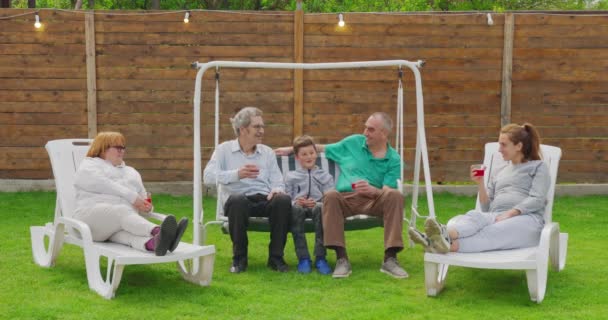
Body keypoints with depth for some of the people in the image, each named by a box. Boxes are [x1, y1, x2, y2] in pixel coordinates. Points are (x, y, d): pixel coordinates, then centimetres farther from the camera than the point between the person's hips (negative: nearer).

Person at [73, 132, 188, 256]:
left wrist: (146, 207, 8)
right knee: (123, 212, -38)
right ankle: (157, 232, -68)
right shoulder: (89, 165, 15)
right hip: (94, 213, -3)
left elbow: (142, 198, 34)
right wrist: (131, 196, -11)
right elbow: (103, 185, -5)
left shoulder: (131, 172, 33)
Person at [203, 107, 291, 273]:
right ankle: (239, 258, -17)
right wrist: (236, 174, -23)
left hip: (265, 200, 3)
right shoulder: (224, 150, 10)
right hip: (240, 201, -3)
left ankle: (275, 257, -15)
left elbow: (277, 182, 14)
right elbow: (208, 176, -6)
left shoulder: (267, 152, 21)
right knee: (238, 200, -39)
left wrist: (277, 190, -12)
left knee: (283, 200, -32)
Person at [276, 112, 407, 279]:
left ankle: (390, 259, -33)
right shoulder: (353, 142, 15)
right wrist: (292, 149, 27)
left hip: (373, 201, -1)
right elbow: (323, 149, 26)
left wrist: (371, 189, -28)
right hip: (345, 198, 1)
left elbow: (387, 191, -5)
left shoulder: (393, 159, 7)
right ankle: (341, 259, -36)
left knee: (395, 196, -33)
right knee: (331, 195, -34)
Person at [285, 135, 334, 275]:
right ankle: (303, 257, -37)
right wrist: (296, 202, -12)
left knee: (320, 207, -38)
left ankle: (320, 257, -38)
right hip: (299, 206, 0)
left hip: (317, 206, 0)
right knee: (295, 208, -38)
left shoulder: (325, 176, 23)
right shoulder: (290, 177, 23)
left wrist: (316, 203, -13)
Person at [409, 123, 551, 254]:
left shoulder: (538, 167, 17)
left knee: (492, 232, -39)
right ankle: (445, 234, -68)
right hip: (496, 218, 4)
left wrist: (509, 213, -16)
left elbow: (537, 199, -1)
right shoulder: (499, 173, 31)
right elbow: (487, 208, 21)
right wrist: (480, 183, 5)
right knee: (474, 215, -34)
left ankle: (450, 246, -69)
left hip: (525, 218, -4)